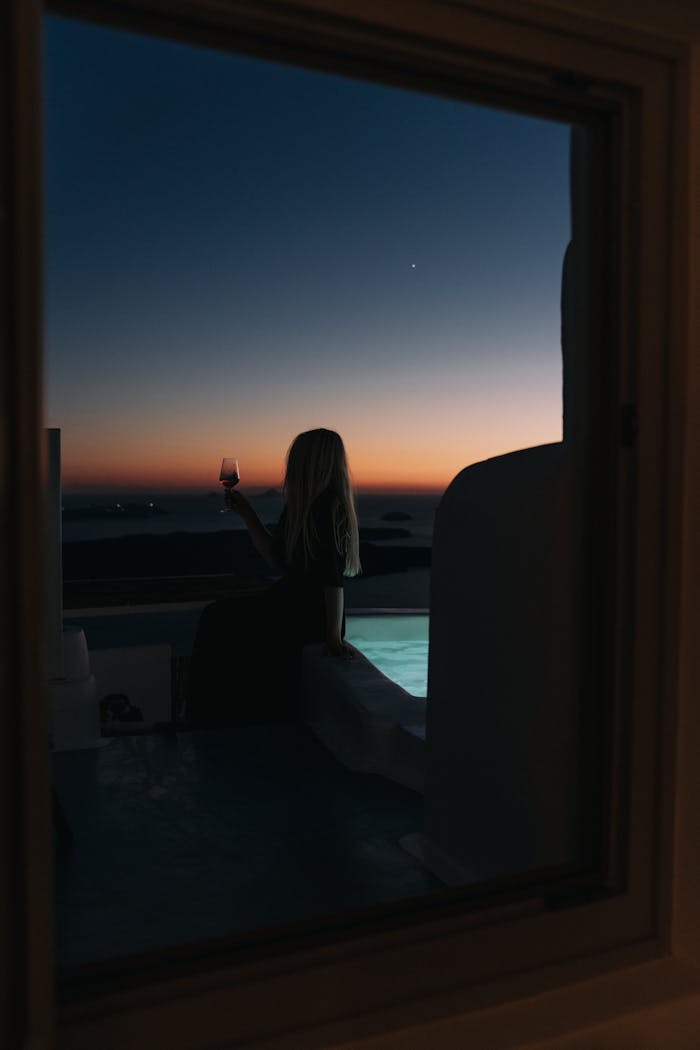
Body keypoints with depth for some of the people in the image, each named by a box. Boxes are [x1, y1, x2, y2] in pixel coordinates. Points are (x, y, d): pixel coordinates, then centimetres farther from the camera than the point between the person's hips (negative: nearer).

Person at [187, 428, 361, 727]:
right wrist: (245, 512, 16)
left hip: (313, 614, -9)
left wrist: (333, 636, -22)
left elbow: (333, 576, -22)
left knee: (222, 622, -7)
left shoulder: (329, 508, -19)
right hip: (292, 601, 9)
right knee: (217, 616, 5)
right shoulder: (302, 506, 11)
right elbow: (278, 559, 15)